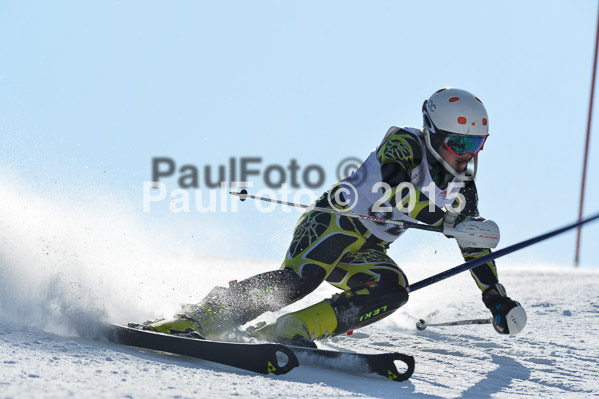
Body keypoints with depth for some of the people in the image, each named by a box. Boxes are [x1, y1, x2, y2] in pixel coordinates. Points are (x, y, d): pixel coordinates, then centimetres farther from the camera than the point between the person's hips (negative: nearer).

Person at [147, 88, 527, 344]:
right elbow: (394, 183, -30)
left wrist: (498, 300, 19)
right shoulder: (405, 142, -10)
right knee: (300, 278, -33)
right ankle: (198, 320, -35)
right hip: (336, 222, -7)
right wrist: (443, 220, -36)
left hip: (367, 253, 7)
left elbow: (474, 248, 20)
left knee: (393, 290, -26)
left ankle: (293, 330, -29)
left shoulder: (462, 189, 10)